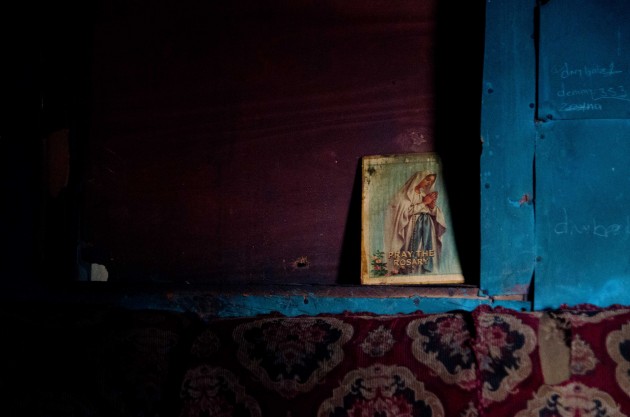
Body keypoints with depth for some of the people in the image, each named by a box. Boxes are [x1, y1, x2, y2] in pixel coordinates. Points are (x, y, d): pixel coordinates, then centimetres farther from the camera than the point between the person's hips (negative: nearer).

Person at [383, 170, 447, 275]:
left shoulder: (426, 194, 18)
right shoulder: (405, 194, 1)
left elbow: (435, 215, 16)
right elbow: (406, 211, -12)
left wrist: (432, 206, -4)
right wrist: (423, 203, -7)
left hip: (427, 233, 5)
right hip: (411, 232, -5)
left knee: (426, 260, -6)